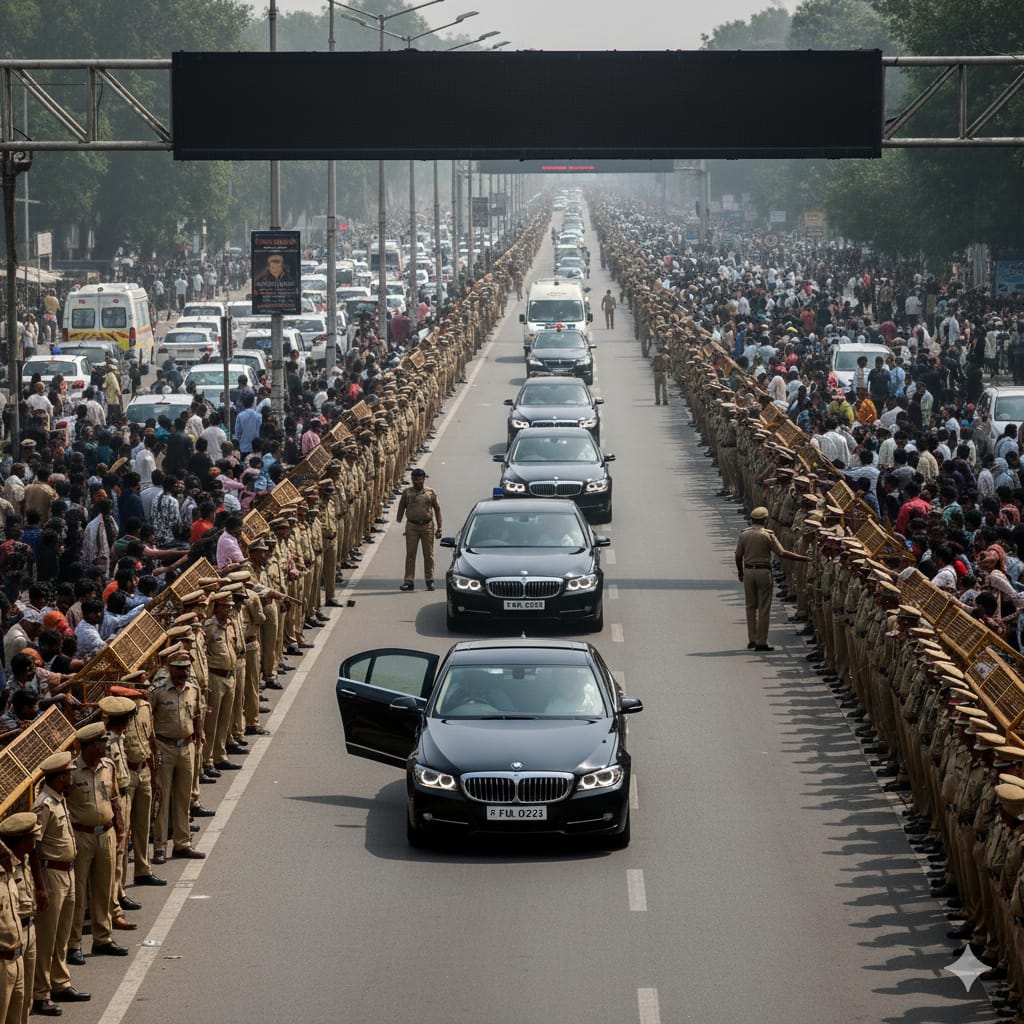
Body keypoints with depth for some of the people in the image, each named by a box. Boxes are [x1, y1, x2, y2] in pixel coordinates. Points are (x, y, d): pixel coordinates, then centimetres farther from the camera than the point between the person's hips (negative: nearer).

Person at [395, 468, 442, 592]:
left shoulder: (431, 492, 5)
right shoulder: (407, 493, 5)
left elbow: (437, 509, 7)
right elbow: (401, 508, 8)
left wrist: (439, 528, 3)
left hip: (427, 526, 0)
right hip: (412, 526, 0)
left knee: (428, 555, 2)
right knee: (410, 554, -2)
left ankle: (429, 581, 11)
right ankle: (409, 581, 1)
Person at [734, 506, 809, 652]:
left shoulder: (744, 535, 1)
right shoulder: (768, 535, -8)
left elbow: (738, 556, 5)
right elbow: (782, 553, -11)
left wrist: (740, 572, 20)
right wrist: (802, 558, -4)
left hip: (748, 571, 3)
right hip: (764, 571, -3)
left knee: (751, 606, 14)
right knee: (764, 607, 2)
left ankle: (752, 639, 15)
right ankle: (761, 642, 0)